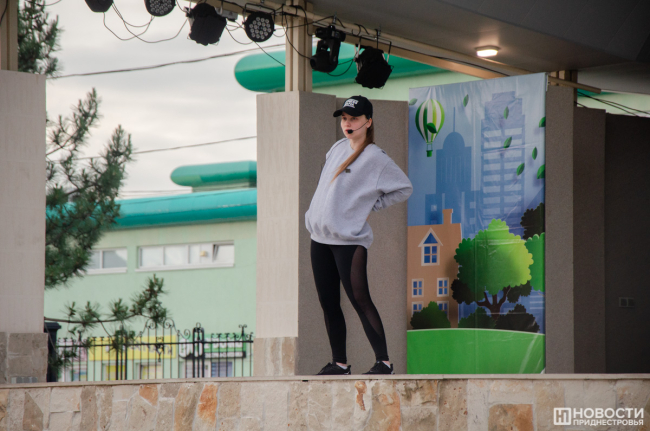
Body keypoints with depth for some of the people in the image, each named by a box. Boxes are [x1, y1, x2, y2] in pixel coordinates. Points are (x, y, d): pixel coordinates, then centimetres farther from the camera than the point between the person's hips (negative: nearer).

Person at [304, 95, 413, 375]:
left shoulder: (376, 159, -7)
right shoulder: (337, 149, 13)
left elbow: (405, 189, -2)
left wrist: (370, 206, -3)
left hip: (350, 240, -7)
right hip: (320, 237, 7)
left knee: (360, 301, -12)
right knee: (328, 303, 8)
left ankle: (383, 362, -9)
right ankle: (339, 363, 15)